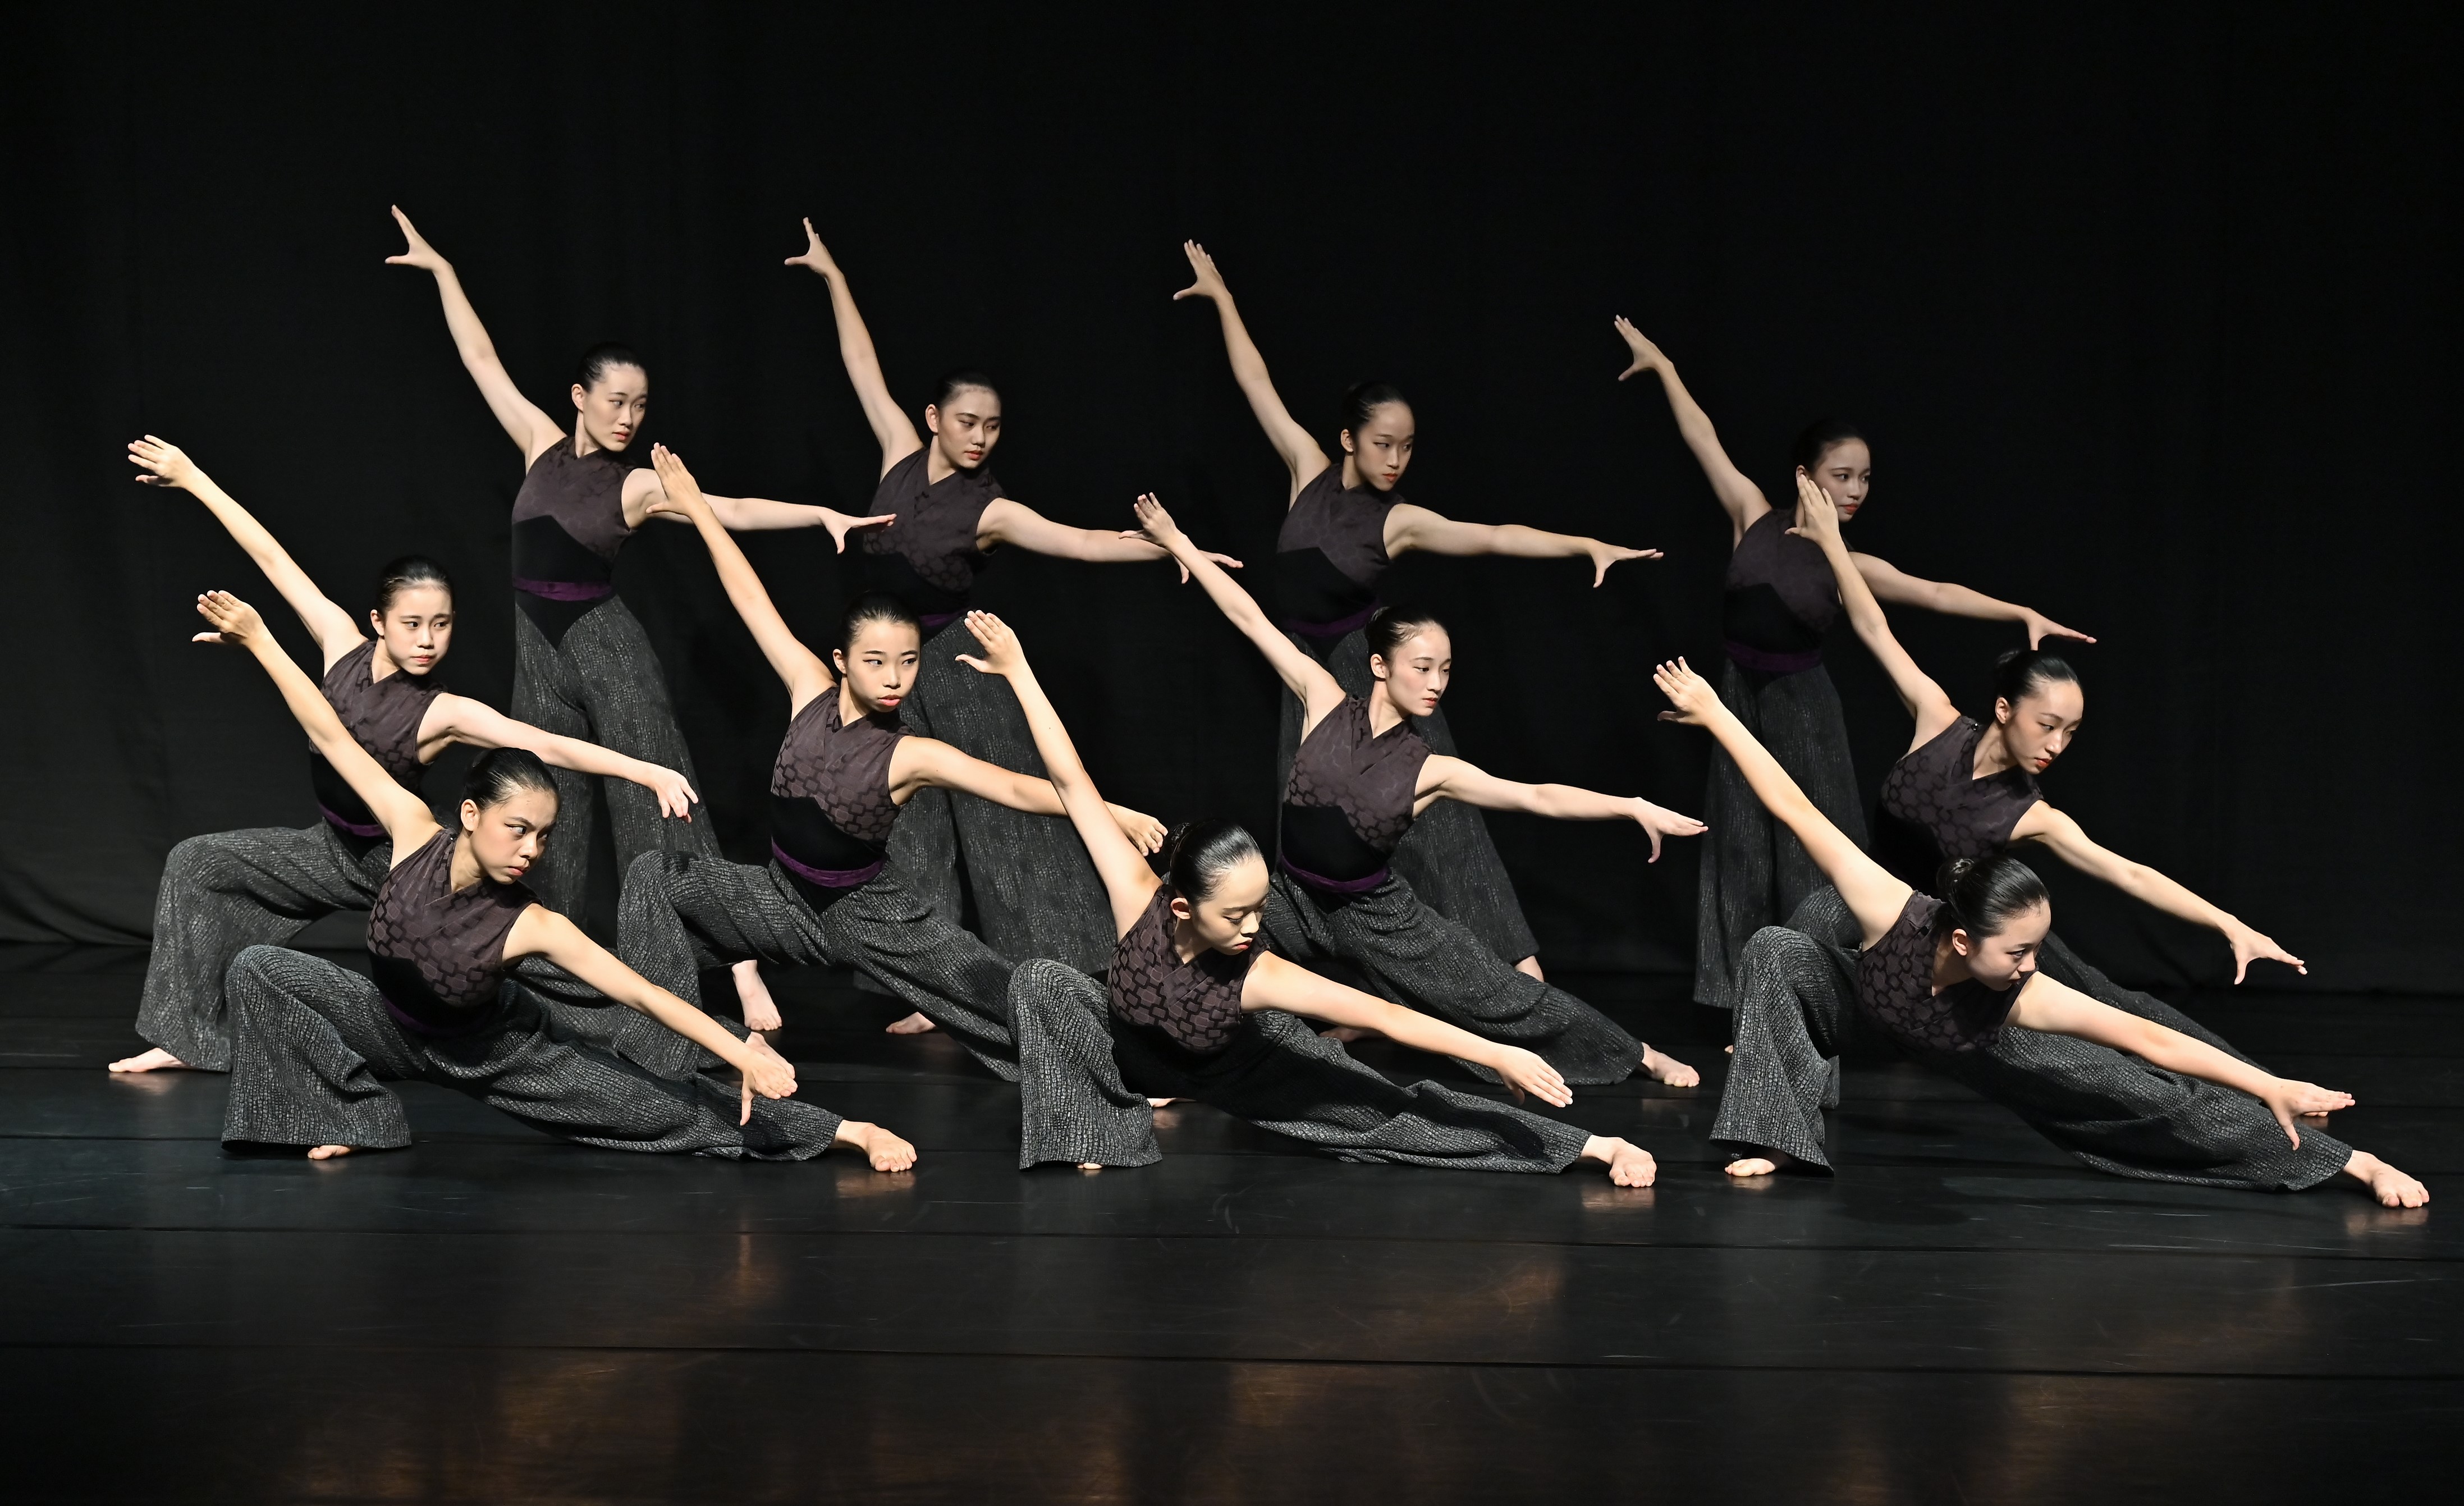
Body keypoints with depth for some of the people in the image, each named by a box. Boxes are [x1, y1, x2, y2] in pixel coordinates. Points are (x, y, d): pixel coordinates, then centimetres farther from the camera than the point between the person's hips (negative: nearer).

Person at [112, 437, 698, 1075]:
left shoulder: (444, 712, -26)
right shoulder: (344, 644, -15)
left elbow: (545, 744, -37)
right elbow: (272, 558, -13)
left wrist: (649, 772, -50)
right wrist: (192, 478, -9)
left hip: (398, 861, -5)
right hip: (333, 848, 5)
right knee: (196, 864, -1)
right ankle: (188, 1038, 3)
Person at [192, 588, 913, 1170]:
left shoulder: (532, 926, -34)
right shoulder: (416, 833, -30)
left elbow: (645, 995, -37)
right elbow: (333, 737, -24)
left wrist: (746, 1057, -46)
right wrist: (258, 639, -22)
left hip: (492, 1051, -3)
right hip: (391, 1027, 3)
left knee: (666, 1110, -8)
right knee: (259, 970, -17)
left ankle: (842, 1132, 0)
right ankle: (358, 1113, -5)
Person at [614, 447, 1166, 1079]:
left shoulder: (911, 756, -20)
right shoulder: (812, 691, -11)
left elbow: (1019, 788, -30)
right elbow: (751, 598, -8)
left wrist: (1116, 815, -44)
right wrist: (696, 506, -4)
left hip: (870, 915, -3)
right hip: (787, 901, 3)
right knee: (656, 875, -13)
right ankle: (657, 1061, -7)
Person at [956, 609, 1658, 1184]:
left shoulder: (1258, 977, -40)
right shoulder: (1141, 901, -38)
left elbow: (1386, 1015, -43)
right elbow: (1072, 782, -39)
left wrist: (1499, 1056, -48)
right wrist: (1019, 673, -38)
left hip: (1237, 1068, -1)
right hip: (1137, 1057, 1)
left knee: (1389, 1111, -13)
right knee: (1040, 980, -26)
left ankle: (1590, 1148, -8)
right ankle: (1096, 1124, -13)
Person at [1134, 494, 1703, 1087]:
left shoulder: (1431, 770, -10)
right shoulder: (1326, 702, -9)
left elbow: (1539, 798, -13)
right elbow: (1250, 618, -8)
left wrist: (1634, 807, -24)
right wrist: (1178, 542, -6)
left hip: (1375, 913, -1)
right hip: (1292, 901, 1)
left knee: (1506, 993, 4)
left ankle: (1639, 1056, 20)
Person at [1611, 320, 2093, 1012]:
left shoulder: (1848, 565, -4)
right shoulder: (1755, 519, -4)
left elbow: (1938, 594, -10)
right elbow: (1703, 438, 0)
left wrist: (2024, 614, -20)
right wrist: (1662, 365, 5)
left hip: (1802, 710, -1)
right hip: (1743, 701, 1)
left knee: (1807, 857, 1)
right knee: (1745, 854, 5)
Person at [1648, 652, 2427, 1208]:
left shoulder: (2023, 997, -38)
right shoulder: (1896, 914, -43)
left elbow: (2150, 1040, -36)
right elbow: (1796, 809, -43)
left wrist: (2272, 1088, -37)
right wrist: (1714, 714, -42)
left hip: (1973, 1048, 0)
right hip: (1860, 1005, 0)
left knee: (2146, 1092, -8)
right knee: (1778, 952, -32)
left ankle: (2351, 1163, 4)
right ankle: (1771, 1139, -21)